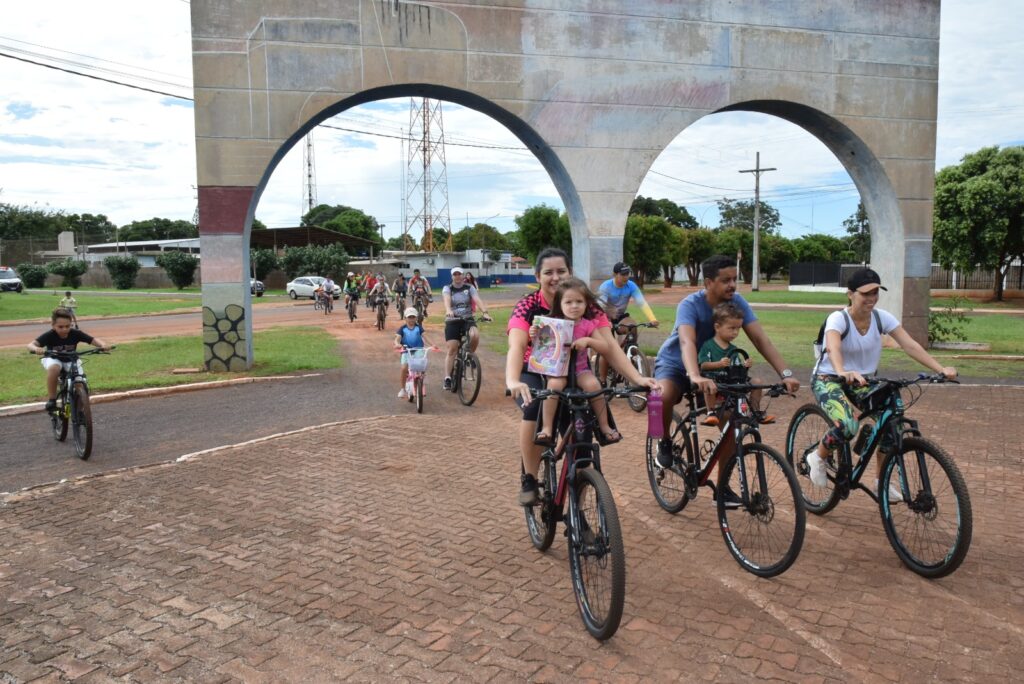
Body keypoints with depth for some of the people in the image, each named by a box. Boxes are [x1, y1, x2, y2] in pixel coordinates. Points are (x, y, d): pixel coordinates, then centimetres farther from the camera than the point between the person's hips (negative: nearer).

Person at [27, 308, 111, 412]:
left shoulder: (76, 334, -23)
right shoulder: (49, 336, -27)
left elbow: (94, 340, -28)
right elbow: (31, 344, -38)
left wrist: (103, 345, -51)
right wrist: (36, 349, -62)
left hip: (71, 360, 2)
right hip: (53, 359, -2)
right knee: (54, 368, -38)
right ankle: (51, 399, -23)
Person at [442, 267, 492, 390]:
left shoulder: (469, 288, 2)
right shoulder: (447, 288, -1)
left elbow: (477, 300, -14)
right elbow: (447, 300, -22)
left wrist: (485, 312, -32)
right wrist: (448, 310, -45)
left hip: (468, 319, 1)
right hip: (452, 321, 0)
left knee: (475, 335, -31)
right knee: (452, 350, -8)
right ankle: (447, 378, -2)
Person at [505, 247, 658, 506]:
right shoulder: (527, 306, -20)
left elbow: (609, 345, -23)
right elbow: (516, 347, -36)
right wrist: (512, 382, -57)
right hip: (533, 373, -2)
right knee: (535, 408, -35)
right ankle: (529, 480, -16)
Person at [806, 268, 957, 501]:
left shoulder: (882, 317, -7)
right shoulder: (838, 319, -21)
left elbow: (910, 345, -15)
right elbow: (833, 348, -41)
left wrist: (941, 369, -28)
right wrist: (843, 372, -61)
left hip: (862, 381, 6)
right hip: (828, 380, -5)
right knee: (848, 426, -32)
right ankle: (817, 457, 0)